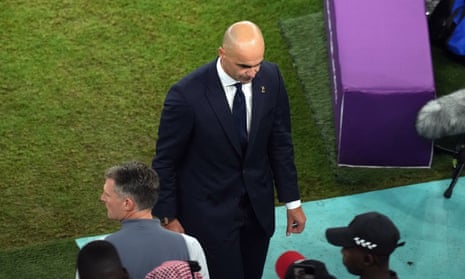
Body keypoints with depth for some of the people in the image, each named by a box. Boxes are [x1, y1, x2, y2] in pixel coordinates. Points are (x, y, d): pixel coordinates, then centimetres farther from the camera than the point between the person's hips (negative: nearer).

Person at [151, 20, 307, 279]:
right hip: (210, 210, -5)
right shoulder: (187, 95, -26)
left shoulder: (271, 77, -11)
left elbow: (280, 141, 2)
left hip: (258, 205, 5)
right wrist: (168, 218, -7)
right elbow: (165, 161, -13)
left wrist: (292, 200, 6)